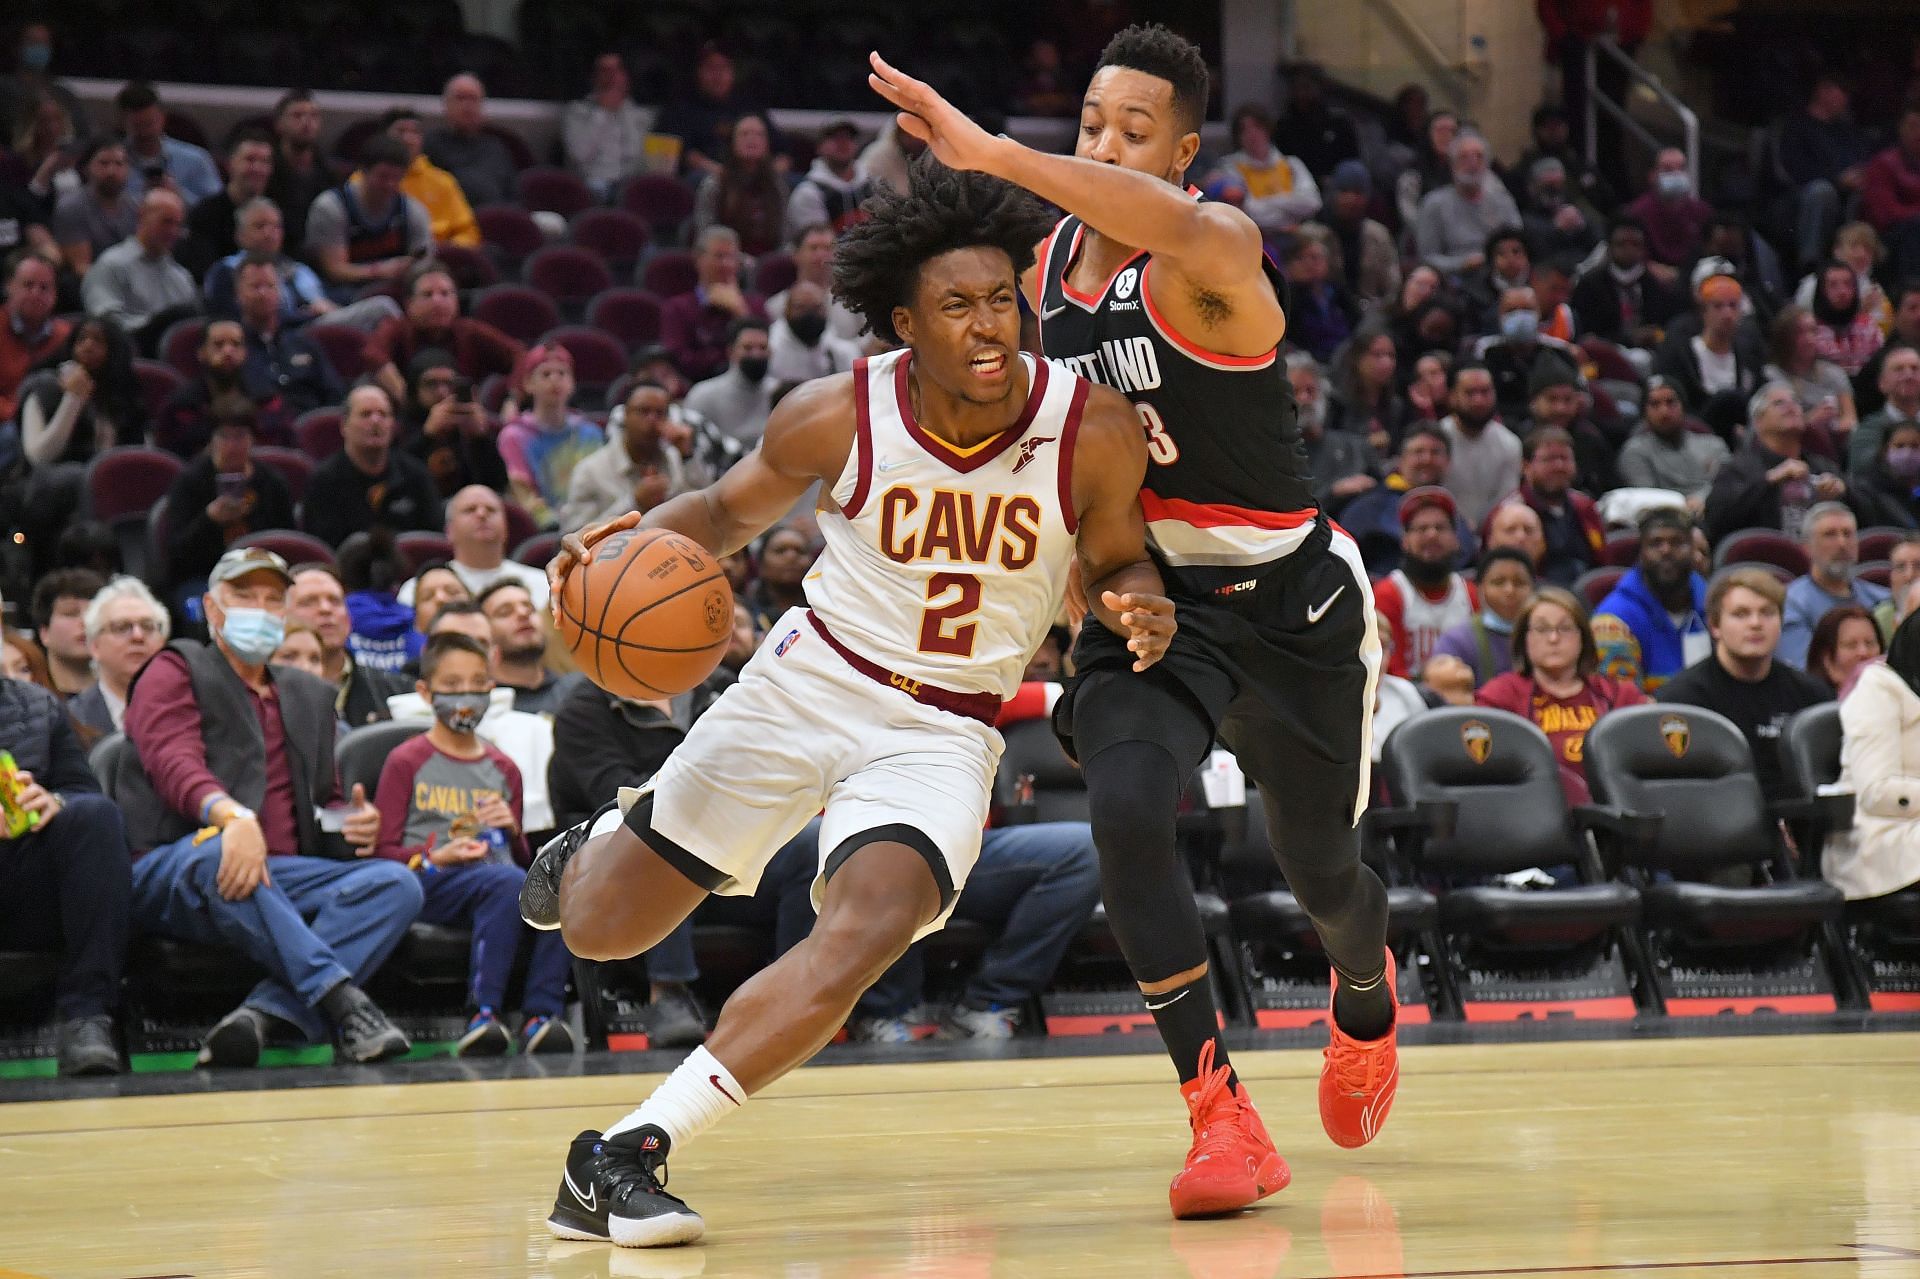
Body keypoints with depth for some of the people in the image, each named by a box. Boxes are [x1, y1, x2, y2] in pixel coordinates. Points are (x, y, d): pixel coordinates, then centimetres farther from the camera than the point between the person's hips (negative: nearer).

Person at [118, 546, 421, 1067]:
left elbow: (326, 798, 34)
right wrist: (233, 816, -33)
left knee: (395, 884, -22)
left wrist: (356, 821, 6)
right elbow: (175, 762, -10)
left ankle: (267, 1013, -42)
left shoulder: (310, 696, 28)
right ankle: (344, 1003, -49)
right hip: (171, 872, -5)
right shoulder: (174, 672, 9)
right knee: (216, 856, -41)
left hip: (281, 875, 5)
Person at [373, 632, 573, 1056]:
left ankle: (544, 1013, -34)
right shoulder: (407, 762, 10)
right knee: (508, 881, -38)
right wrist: (436, 857, -13)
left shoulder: (503, 769, 25)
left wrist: (512, 829, 7)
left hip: (500, 881, 4)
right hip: (430, 883, -4)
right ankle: (484, 1015, -40)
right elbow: (383, 849, 4)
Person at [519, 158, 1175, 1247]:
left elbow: (1119, 559, 2)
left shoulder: (1096, 429, -16)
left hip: (945, 734, -1)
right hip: (810, 679, 1)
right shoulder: (839, 417, -14)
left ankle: (625, 1157, -24)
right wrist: (641, 541, -16)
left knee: (866, 933, -30)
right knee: (599, 930, 7)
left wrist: (1137, 606, -22)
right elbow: (732, 513, 5)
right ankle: (599, 847, 47)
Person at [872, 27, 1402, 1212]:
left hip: (1291, 601, -4)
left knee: (1321, 870, 13)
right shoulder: (1053, 263, -1)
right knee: (1128, 815, -25)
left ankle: (1366, 992, 52)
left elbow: (1179, 228, -50)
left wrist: (988, 152, -56)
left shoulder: (1218, 248, -22)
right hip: (1146, 594, 4)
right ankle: (1222, 1115, -17)